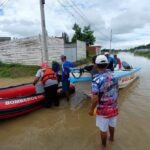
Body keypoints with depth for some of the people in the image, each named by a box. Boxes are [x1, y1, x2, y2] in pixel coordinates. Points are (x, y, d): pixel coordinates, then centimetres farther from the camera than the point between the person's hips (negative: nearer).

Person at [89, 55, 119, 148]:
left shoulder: (97, 80, -27)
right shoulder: (114, 76, -7)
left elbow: (95, 99, -26)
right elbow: (117, 91, 5)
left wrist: (91, 110, -9)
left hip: (103, 109, -6)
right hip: (114, 107, 6)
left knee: (103, 129, 17)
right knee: (112, 124, 30)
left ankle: (104, 145, 39)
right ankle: (112, 138, 55)